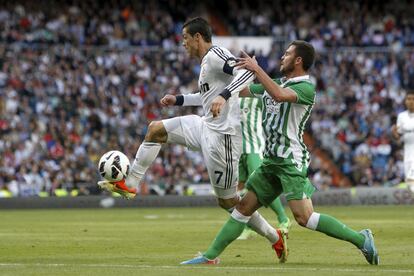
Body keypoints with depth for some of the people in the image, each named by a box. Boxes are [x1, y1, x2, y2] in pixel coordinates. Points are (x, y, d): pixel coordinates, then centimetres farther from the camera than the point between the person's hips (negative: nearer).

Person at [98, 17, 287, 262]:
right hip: (206, 126, 10)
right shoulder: (207, 61, 15)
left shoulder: (216, 55, -15)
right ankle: (129, 184, 14)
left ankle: (276, 238, 8)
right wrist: (178, 100, 28)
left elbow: (247, 72, -30)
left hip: (222, 135, -10)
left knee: (228, 201, -3)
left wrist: (224, 95, -42)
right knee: (155, 129, 11)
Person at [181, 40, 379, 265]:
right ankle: (210, 255, 12)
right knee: (244, 207, 8)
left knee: (303, 216, -19)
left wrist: (257, 69, -24)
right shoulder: (277, 83, 17)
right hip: (272, 160, 9)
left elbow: (279, 95, -31)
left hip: (291, 160, -9)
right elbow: (243, 90, 26)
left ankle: (360, 239, -12)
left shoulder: (306, 88, -10)